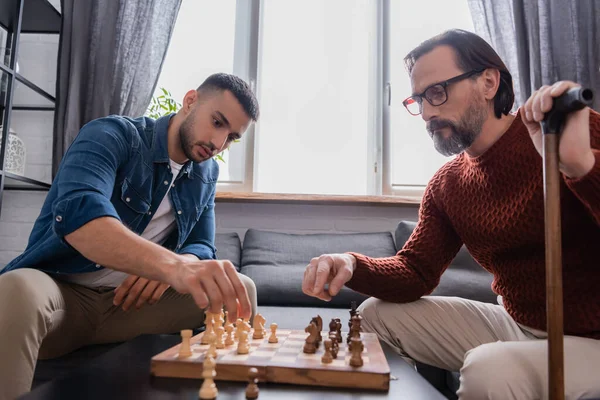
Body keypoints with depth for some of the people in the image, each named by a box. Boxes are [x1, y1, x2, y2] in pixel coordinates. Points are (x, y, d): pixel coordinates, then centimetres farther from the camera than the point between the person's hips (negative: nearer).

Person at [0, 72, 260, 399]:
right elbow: (77, 213, -34)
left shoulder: (206, 174, 7)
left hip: (131, 302, 5)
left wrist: (176, 265, -20)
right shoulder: (111, 136, -13)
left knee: (241, 288, -13)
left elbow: (202, 249, 6)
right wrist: (174, 266, -51)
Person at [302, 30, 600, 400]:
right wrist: (352, 265, -19)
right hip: (516, 326, 6)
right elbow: (416, 272, 0)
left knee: (489, 370, -34)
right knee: (377, 313, 3)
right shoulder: (446, 184, 2)